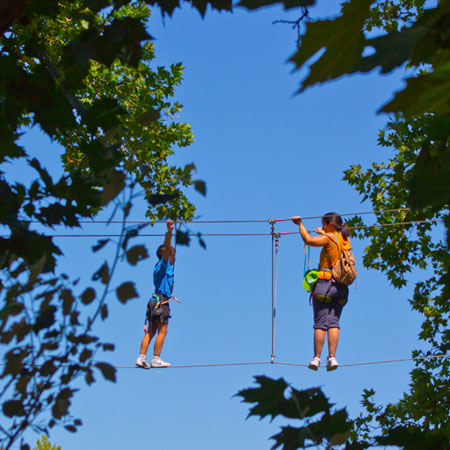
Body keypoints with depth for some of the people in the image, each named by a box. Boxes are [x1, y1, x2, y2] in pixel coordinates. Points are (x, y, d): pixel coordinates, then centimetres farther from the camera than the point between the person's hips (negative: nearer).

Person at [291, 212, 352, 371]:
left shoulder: (329, 238, -8)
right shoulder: (345, 240, 14)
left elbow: (308, 240, -16)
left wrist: (300, 224, -4)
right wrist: (323, 233, 46)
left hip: (325, 284, -6)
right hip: (341, 287, 6)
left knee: (320, 323, -2)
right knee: (333, 322, 5)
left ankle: (316, 358, -1)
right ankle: (332, 357, -4)